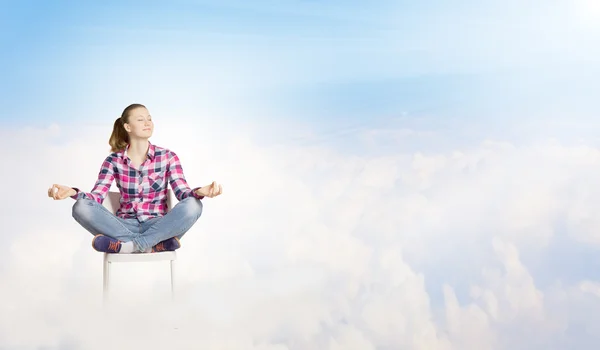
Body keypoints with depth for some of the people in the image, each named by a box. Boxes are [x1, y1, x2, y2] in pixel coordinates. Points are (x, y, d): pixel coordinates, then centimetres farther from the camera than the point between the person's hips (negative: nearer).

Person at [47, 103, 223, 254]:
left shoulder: (167, 157, 2)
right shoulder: (113, 160, 4)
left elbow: (183, 192, -8)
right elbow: (97, 196, -5)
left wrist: (201, 191, -32)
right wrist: (72, 192, -26)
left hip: (158, 226, -1)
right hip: (125, 227, 1)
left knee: (192, 205, -30)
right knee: (82, 207, -25)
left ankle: (130, 245, -28)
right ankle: (154, 244, -27)